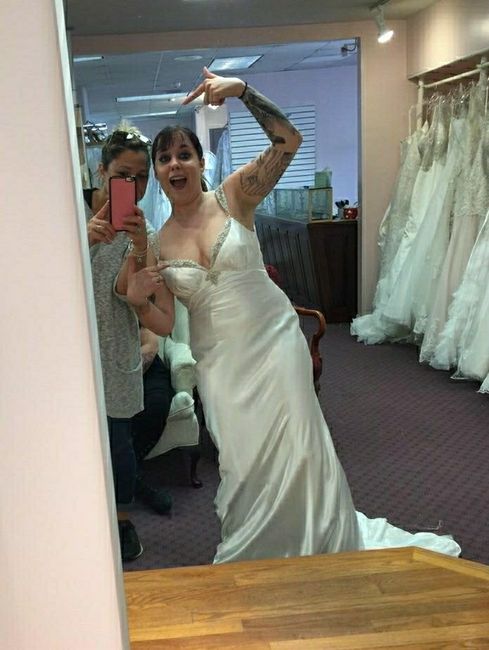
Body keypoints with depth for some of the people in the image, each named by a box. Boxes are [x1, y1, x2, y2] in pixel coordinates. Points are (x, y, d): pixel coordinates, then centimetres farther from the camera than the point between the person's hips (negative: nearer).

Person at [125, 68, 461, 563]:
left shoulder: (234, 196, -5)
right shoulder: (156, 243, 1)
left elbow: (288, 139, -16)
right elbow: (164, 322, 2)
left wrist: (242, 90, -25)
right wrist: (137, 298, -17)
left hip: (272, 340, -2)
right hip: (219, 359, 3)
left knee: (296, 448, 4)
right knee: (243, 459, 9)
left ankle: (326, 543, 30)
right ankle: (254, 554, 35)